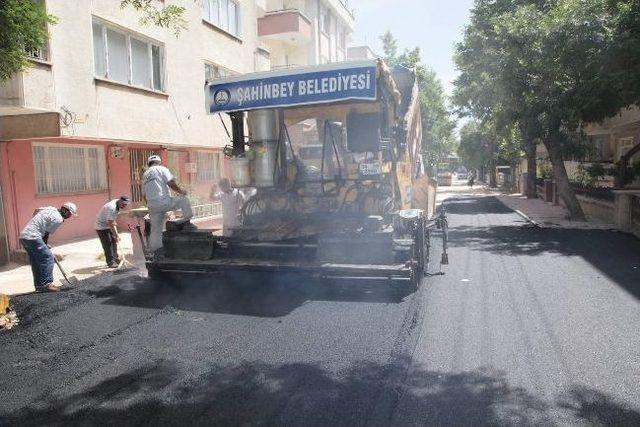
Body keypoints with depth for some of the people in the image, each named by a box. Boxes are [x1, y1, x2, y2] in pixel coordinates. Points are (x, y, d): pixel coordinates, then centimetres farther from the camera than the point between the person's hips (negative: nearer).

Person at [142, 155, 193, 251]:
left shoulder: (145, 175, 23)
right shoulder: (161, 169, 2)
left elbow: (145, 194, 24)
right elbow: (171, 184, -9)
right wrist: (181, 191, 5)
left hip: (151, 206, 7)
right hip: (163, 202, -7)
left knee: (155, 229, 12)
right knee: (184, 201, 7)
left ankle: (155, 251, 16)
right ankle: (187, 222, 7)